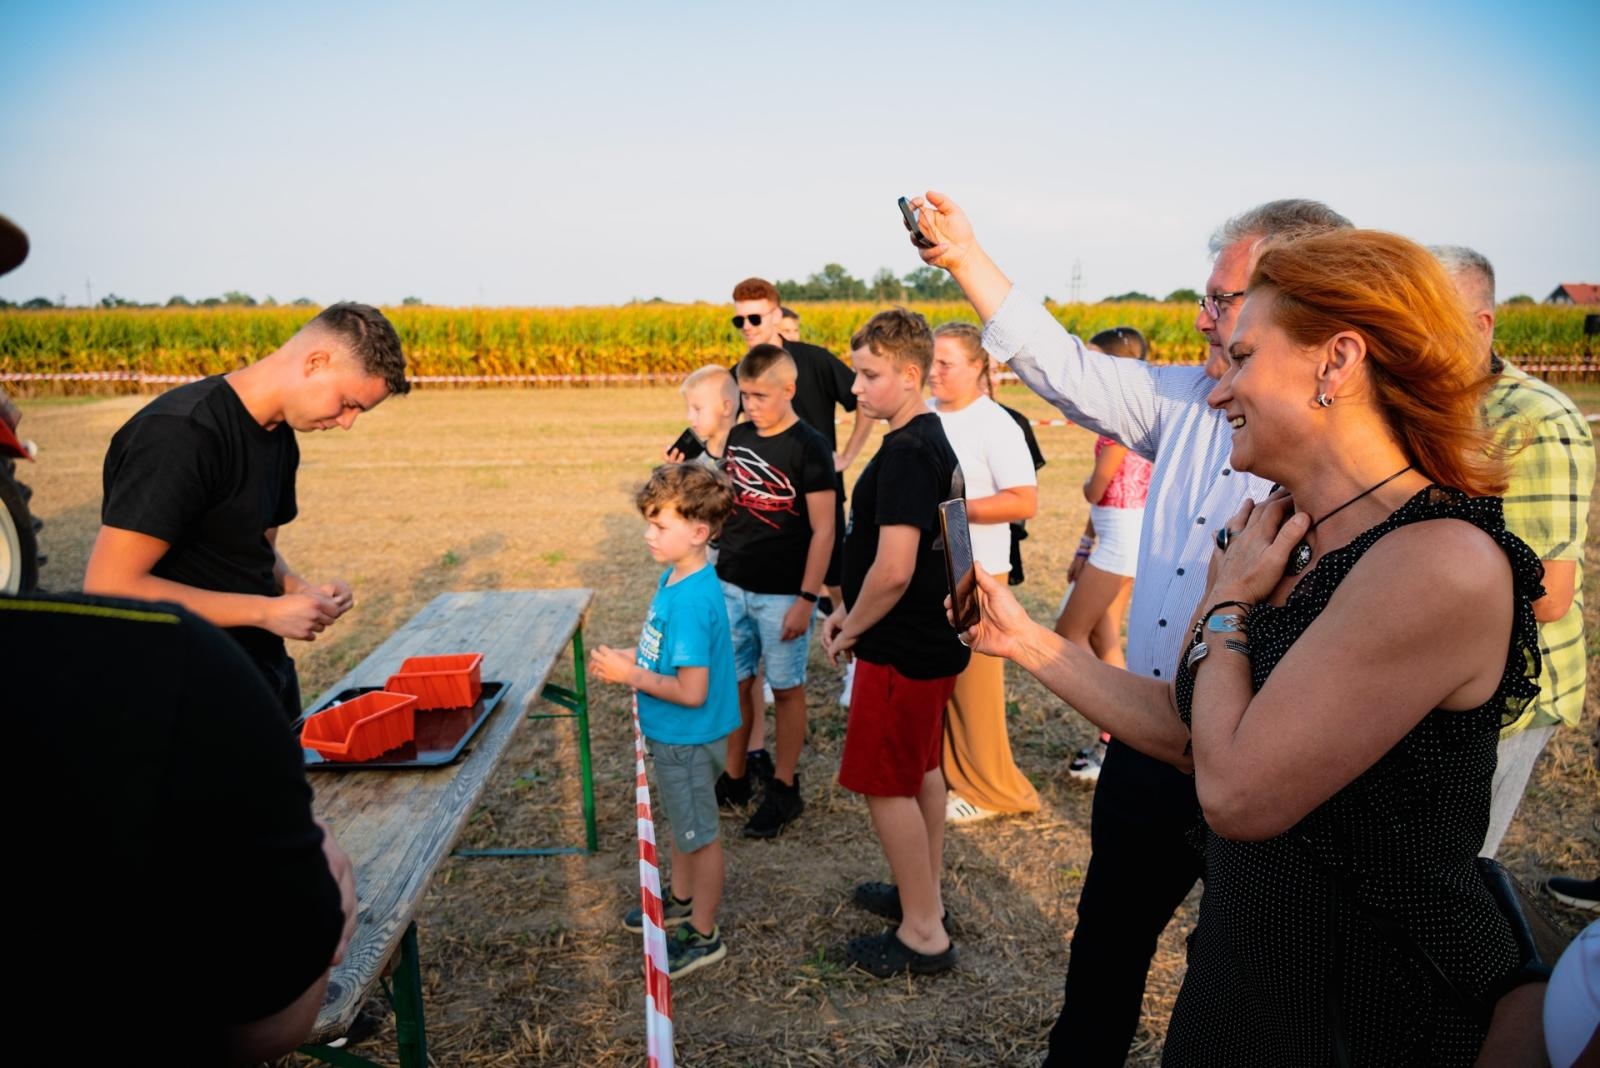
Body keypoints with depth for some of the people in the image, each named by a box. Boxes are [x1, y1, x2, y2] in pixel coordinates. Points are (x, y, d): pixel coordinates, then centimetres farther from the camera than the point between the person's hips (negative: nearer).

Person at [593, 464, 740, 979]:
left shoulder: (692, 599, -30)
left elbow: (692, 691, -30)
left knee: (699, 835, 10)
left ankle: (704, 935, 28)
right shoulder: (675, 576, -1)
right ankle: (682, 901, 48)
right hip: (672, 736, 9)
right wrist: (629, 657, -1)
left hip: (687, 740, -9)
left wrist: (630, 675, -22)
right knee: (682, 824, 27)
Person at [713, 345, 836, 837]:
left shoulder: (808, 447, -13)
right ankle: (734, 778, 29)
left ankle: (784, 788, 21)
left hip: (783, 593, -5)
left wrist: (806, 599, -15)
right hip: (732, 587, 6)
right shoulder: (738, 436, 5)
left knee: (786, 689, 7)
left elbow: (823, 530, -13)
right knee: (735, 683, 13)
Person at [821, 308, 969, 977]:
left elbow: (893, 570, -29)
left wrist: (852, 629, -13)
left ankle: (923, 935, 15)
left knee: (886, 785, 2)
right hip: (932, 639, 10)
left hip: (903, 648, -10)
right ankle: (926, 893, 38)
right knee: (922, 769, 21)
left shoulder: (906, 454, -24)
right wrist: (850, 610, 11)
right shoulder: (931, 440, 8)